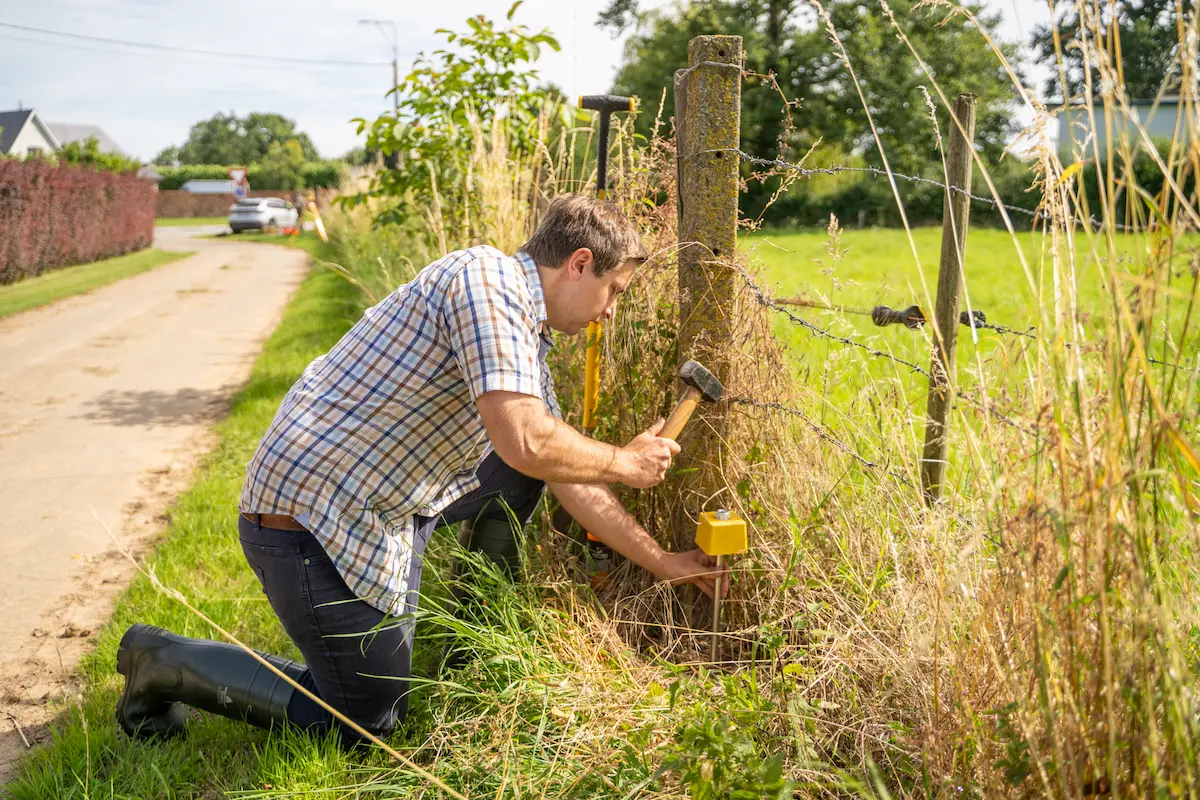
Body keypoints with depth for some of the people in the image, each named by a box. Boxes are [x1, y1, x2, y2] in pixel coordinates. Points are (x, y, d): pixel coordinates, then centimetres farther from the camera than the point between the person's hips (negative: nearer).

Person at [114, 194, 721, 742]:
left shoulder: (527, 338, 12)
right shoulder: (487, 277, -18)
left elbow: (565, 474, 17)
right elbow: (525, 444, -29)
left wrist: (660, 562, 19)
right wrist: (625, 463, -11)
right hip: (310, 520, -9)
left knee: (523, 472, 13)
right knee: (371, 721, 5)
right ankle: (168, 661, 13)